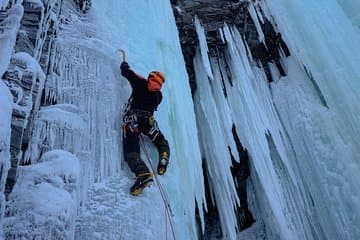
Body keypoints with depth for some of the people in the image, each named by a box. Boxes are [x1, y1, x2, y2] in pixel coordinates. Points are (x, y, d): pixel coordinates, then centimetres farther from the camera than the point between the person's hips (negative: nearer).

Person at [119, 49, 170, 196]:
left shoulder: (140, 83, 9)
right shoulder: (158, 95, 17)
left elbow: (126, 72, 13)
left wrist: (124, 60, 34)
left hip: (131, 119, -3)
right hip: (148, 120, 3)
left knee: (131, 151, -13)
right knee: (162, 142, 27)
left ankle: (143, 173, -37)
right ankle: (163, 160, -1)